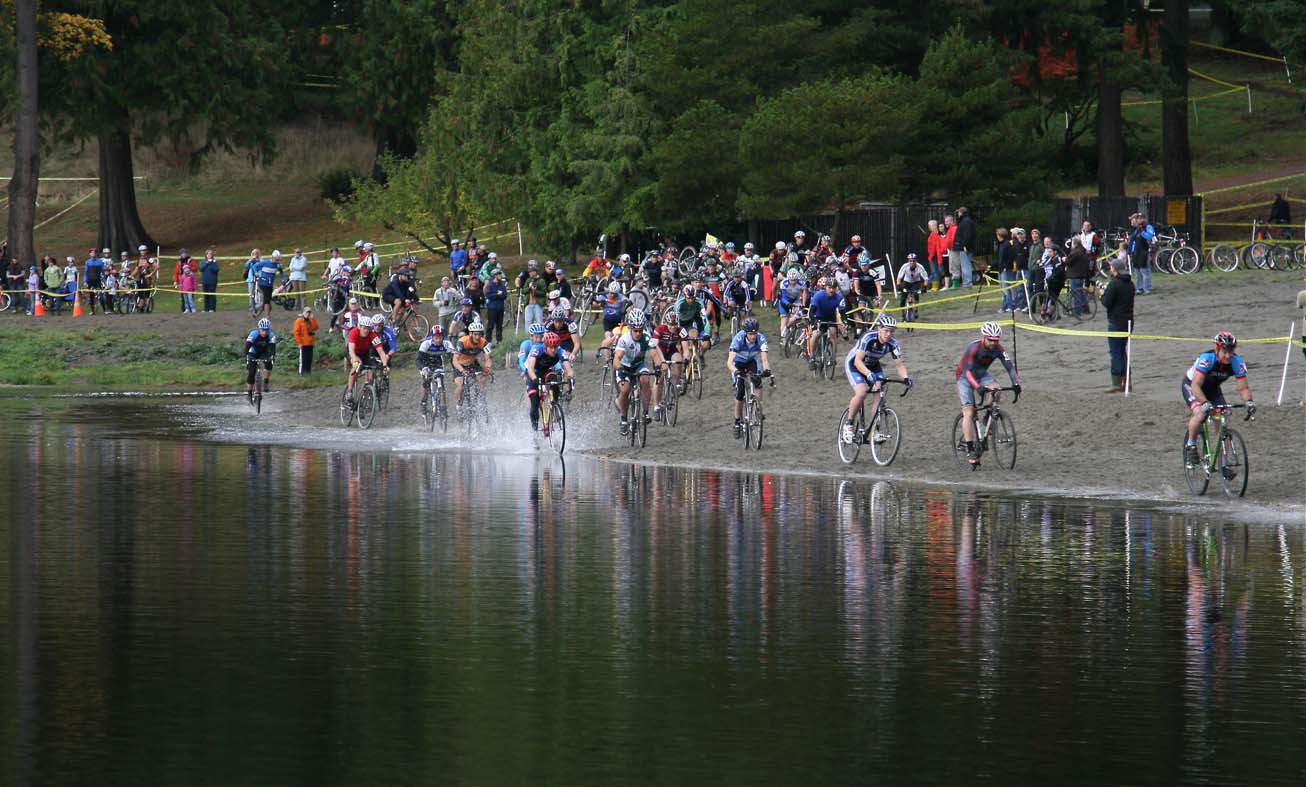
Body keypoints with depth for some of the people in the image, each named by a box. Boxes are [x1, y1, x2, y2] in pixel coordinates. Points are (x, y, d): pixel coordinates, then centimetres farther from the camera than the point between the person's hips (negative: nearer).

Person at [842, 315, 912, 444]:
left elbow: (899, 364, -17)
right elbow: (858, 361, -40)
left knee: (879, 393, -17)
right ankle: (848, 426, -10)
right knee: (861, 393, -27)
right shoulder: (868, 338, -34)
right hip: (853, 364, -5)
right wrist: (869, 374, -57)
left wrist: (906, 377, -38)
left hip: (873, 366, 5)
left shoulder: (893, 344, -20)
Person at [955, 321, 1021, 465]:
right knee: (968, 413, -16)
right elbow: (968, 371, -36)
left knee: (996, 389, -27)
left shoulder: (998, 349, -16)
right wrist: (978, 387, -51)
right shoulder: (973, 348, -29)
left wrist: (1016, 384, -36)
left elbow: (1009, 366, -20)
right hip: (965, 377, -4)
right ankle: (970, 450, -17)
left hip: (982, 375, 4)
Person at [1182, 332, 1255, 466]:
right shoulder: (1207, 358, -37)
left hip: (1212, 388, 4)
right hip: (1191, 385, -4)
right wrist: (1205, 403, -58)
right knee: (1200, 413, -30)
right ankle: (1191, 446, -5)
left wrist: (1249, 401, -41)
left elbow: (1243, 388, -21)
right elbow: (1196, 385, -43)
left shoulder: (1237, 362, -25)